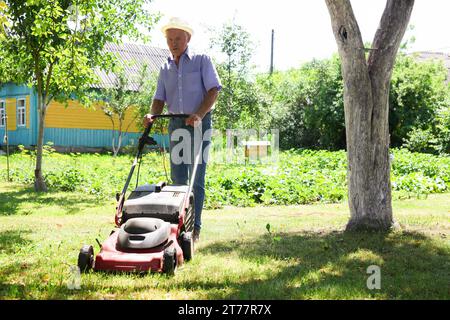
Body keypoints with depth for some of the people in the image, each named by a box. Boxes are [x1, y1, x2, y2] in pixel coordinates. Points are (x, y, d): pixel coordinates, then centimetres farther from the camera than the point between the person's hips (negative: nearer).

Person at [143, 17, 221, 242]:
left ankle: (194, 227, -4)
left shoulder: (202, 61, 1)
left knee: (196, 177, -7)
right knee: (178, 176, 6)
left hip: (199, 123, -5)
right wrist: (152, 115, -12)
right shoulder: (165, 69, 15)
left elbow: (213, 90, -7)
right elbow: (160, 99, 10)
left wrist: (199, 115, -22)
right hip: (176, 124, 5)